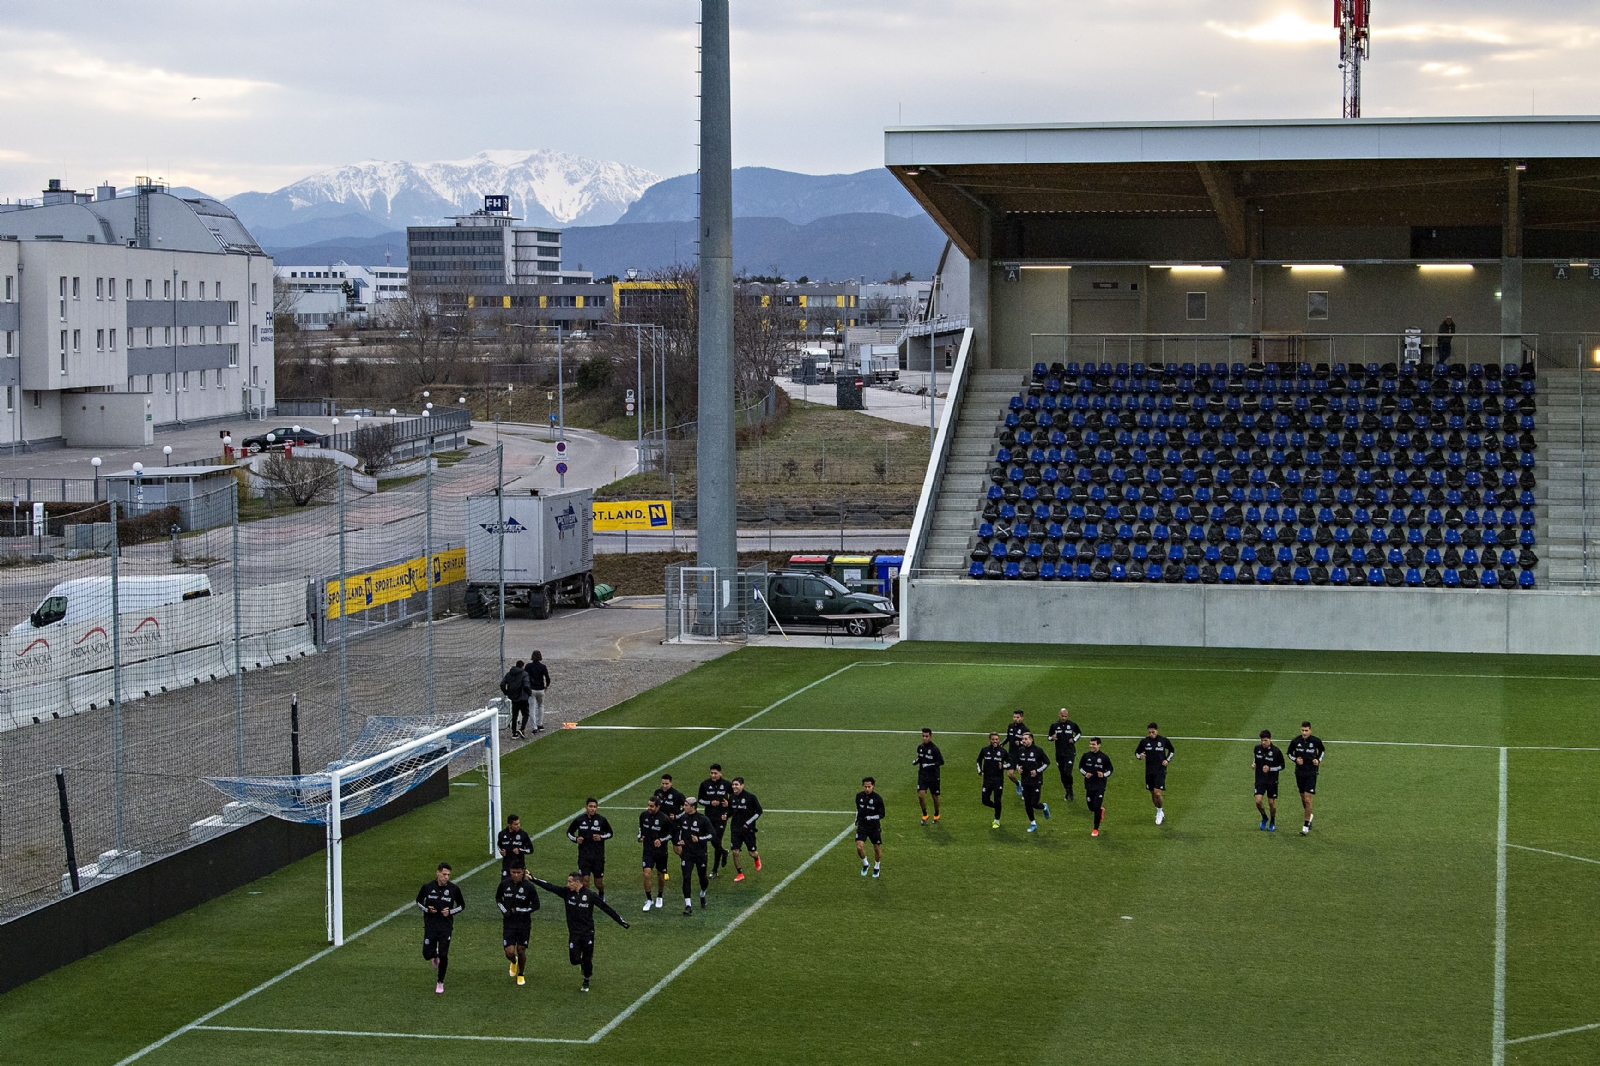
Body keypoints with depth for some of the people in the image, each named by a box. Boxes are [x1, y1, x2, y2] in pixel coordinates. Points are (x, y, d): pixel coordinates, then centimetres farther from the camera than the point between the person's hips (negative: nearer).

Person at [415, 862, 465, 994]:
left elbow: (462, 905, 8)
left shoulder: (454, 889, -6)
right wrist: (427, 909, -8)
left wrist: (450, 911, -11)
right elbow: (419, 900, 12)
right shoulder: (427, 887, -5)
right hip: (430, 925, 1)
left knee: (443, 955, -6)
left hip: (446, 927, -1)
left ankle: (440, 983, 14)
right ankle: (435, 956, 38)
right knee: (427, 954, -2)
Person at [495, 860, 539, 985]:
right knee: (509, 952, -7)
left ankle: (521, 975, 32)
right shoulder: (504, 884, -5)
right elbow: (498, 898, 13)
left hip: (524, 924, -1)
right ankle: (514, 962, 30)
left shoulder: (528, 886, -12)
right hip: (508, 924, 1)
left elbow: (536, 905, -6)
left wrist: (519, 910, -15)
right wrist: (504, 910, -5)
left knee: (521, 951, 7)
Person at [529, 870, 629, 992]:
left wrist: (621, 921, -6)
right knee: (575, 959, -3)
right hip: (574, 933, 2)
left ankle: (586, 982, 26)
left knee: (587, 960, 3)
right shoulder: (567, 892, -3)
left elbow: (606, 908, -7)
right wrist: (532, 879, -9)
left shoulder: (590, 895, -12)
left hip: (587, 932, -2)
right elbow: (549, 887, -3)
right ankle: (584, 964, 33)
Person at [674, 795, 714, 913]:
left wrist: (699, 839, -22)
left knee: (702, 878, 12)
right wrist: (679, 840, 5)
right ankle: (688, 906, -10)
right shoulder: (682, 818, 1)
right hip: (687, 854, 2)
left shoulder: (703, 820, -12)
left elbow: (711, 836, -8)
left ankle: (702, 894, 45)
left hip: (700, 854, -2)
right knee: (686, 878, -10)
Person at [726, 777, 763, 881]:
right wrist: (726, 816, -6)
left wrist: (748, 823, -10)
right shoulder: (732, 797, 2)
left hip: (748, 829, -3)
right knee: (735, 852, -6)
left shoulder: (750, 797, -11)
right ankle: (739, 874, 10)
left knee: (752, 853, 3)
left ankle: (757, 858, 41)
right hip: (736, 829, 3)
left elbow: (759, 811, -4)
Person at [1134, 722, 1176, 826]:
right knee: (1152, 794, 11)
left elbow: (1172, 750, 14)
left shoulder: (1164, 740, -4)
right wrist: (1140, 756, -13)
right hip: (1149, 771, 3)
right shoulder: (1144, 741, -1)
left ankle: (1160, 812, 8)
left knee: (1157, 793, -15)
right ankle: (1159, 812, 31)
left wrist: (1167, 760, -1)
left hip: (1160, 771, -3)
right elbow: (1136, 752, 10)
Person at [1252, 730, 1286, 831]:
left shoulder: (1276, 751, -12)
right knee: (1258, 801, -11)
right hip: (1260, 780, 2)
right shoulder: (1257, 748, -1)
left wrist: (1270, 769, -18)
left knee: (1271, 803, 4)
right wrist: (1254, 764, -2)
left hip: (1272, 781, -2)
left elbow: (1282, 766, -4)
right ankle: (1264, 818, 18)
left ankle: (1272, 823, 27)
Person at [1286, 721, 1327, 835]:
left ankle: (1306, 825, -3)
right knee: (1303, 798, 13)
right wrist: (1296, 759, -8)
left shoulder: (1316, 741, -7)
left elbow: (1322, 750, 14)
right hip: (1299, 773, 3)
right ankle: (1309, 816, 40)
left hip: (1311, 773, -3)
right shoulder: (1295, 741, -5)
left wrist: (1319, 760, -3)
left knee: (1307, 799, -10)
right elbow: (1289, 753, 11)